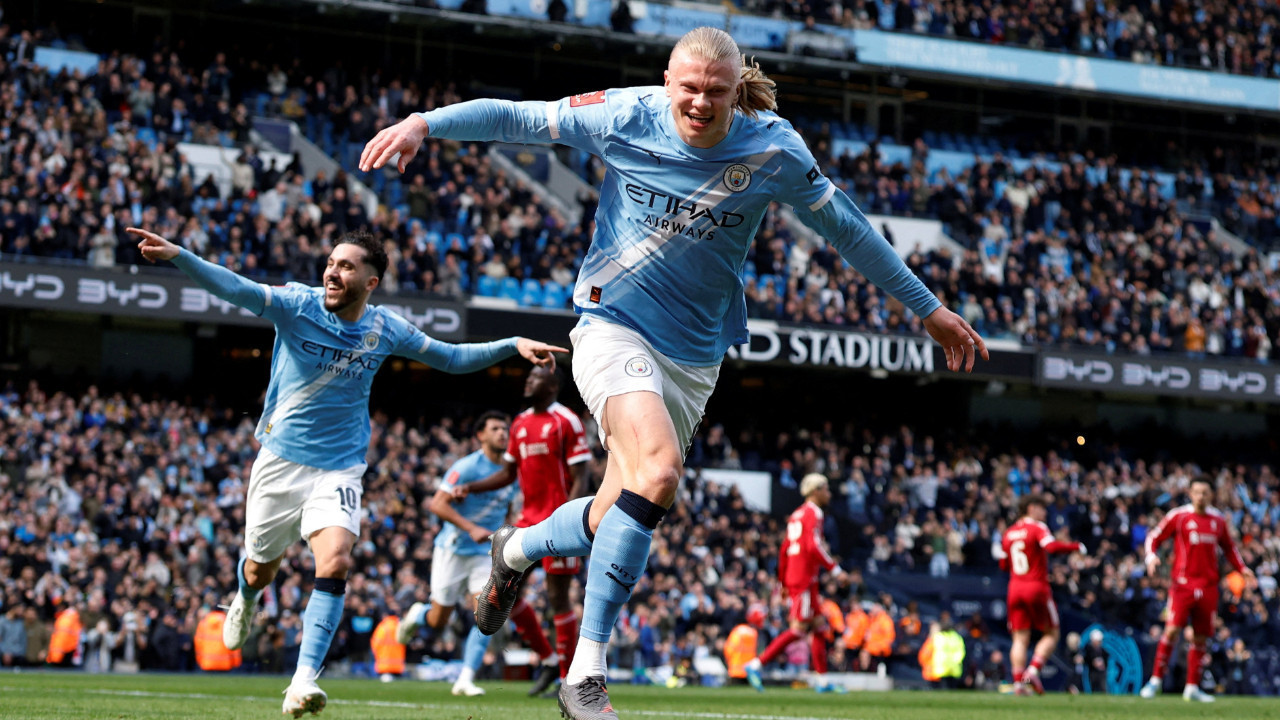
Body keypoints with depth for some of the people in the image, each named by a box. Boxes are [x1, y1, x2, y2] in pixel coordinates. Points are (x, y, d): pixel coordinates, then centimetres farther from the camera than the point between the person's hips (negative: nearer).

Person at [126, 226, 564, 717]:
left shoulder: (385, 329, -3)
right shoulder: (298, 305, -12)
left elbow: (451, 358, 11)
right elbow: (235, 289, -27)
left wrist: (513, 345, 1)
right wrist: (178, 256, -44)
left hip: (340, 469, 0)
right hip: (281, 461, 0)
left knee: (334, 564, -23)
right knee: (260, 570, 14)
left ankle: (304, 680, -21)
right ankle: (244, 602, 53)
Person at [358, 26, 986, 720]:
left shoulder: (774, 150, -6)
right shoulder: (627, 116, -10)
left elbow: (847, 230, 5)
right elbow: (514, 117, -2)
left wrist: (929, 309, 10)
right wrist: (425, 122, -15)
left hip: (695, 356, 4)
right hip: (613, 326, -4)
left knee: (617, 519, 5)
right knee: (658, 469, -29)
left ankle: (515, 548, 41)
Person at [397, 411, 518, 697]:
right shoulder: (467, 467, -14)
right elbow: (438, 504, -20)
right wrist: (471, 528, -28)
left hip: (485, 555, 4)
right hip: (453, 550, -4)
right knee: (438, 622, 5)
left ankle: (466, 679, -8)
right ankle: (418, 614, 42)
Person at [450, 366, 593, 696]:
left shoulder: (567, 422, -8)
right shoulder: (520, 424, 14)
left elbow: (581, 478, -12)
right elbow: (508, 473, 22)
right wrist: (470, 488, 10)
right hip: (529, 518, 8)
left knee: (558, 597, -5)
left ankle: (569, 677, 5)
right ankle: (548, 659, 17)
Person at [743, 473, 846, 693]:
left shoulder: (797, 515, 18)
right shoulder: (813, 514, -9)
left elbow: (784, 550, 19)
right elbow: (814, 546, -21)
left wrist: (784, 582, 22)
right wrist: (835, 569, -16)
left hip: (793, 577, 10)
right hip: (804, 581, -10)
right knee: (799, 629, -10)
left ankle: (821, 681, 13)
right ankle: (756, 664, -11)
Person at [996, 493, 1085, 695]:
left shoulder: (1008, 533, 13)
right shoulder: (1037, 528, -6)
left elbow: (1003, 565, 17)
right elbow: (1052, 546, -23)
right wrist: (1075, 546, -11)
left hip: (1015, 588, 5)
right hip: (1037, 587, -5)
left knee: (1020, 639, 4)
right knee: (1051, 634, 7)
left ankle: (1018, 682, -7)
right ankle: (1033, 670, -9)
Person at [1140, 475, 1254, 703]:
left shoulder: (1219, 520, 10)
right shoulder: (1178, 516, -2)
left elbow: (1229, 547, 25)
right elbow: (1154, 537, 3)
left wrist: (1242, 569, 15)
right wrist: (1151, 556, -15)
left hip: (1208, 586, 4)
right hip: (1182, 582, -4)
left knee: (1201, 638, 6)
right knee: (1172, 629, -16)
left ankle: (1192, 688, 16)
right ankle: (1156, 680, -6)